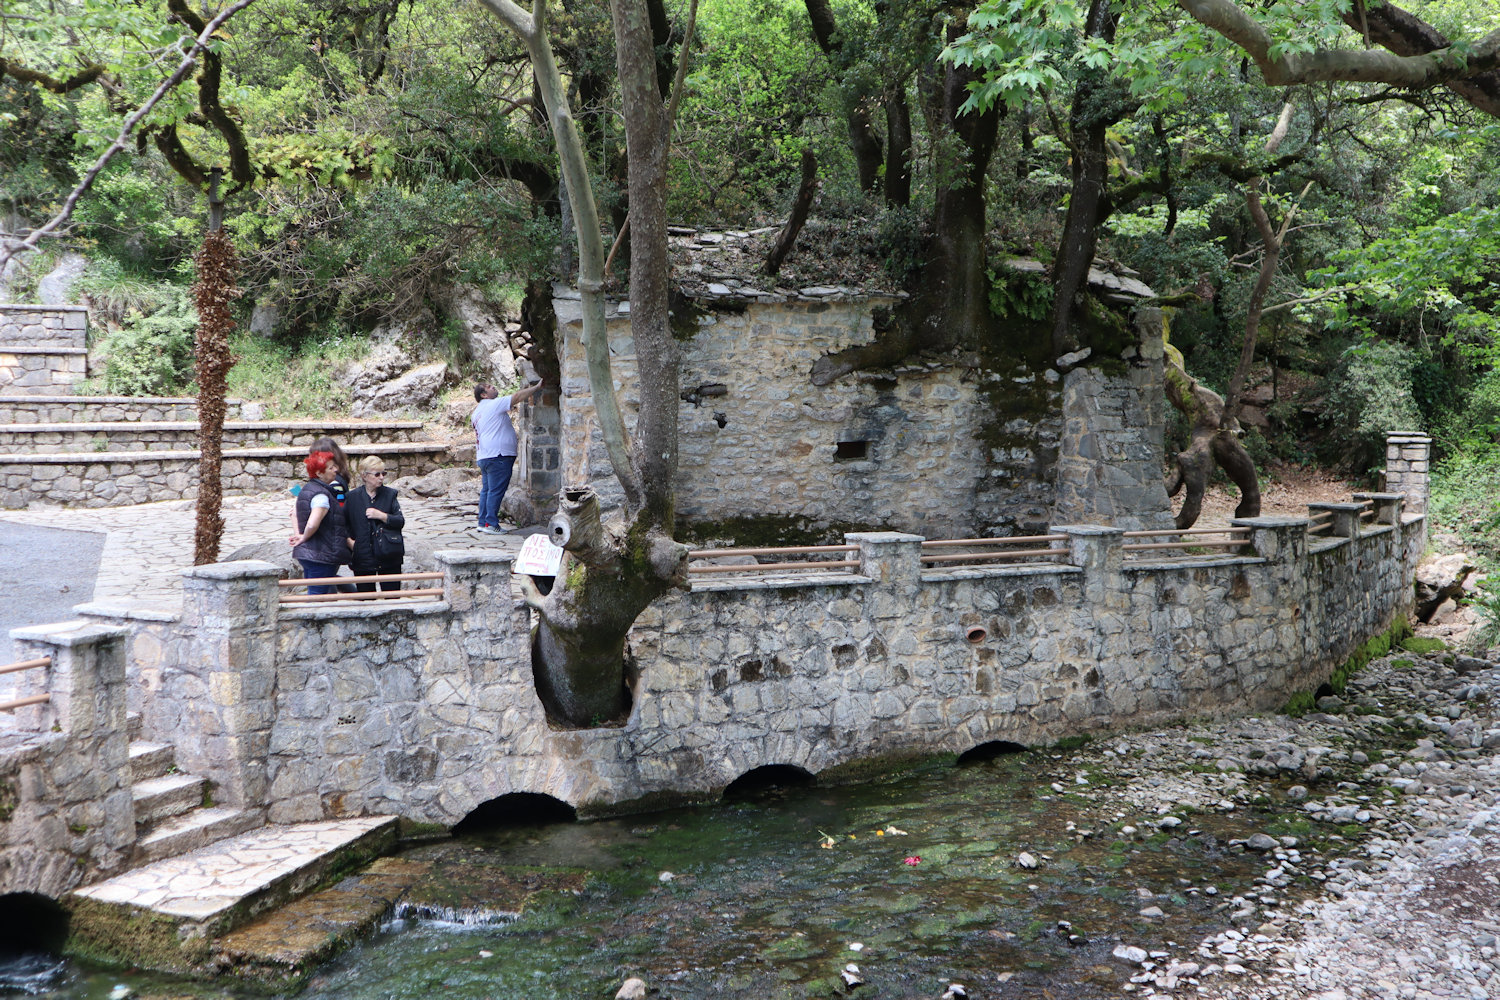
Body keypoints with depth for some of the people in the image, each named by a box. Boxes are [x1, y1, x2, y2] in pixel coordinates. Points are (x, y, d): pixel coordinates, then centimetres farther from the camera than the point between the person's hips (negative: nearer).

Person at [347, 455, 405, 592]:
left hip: (389, 559, 0)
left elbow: (400, 521, -2)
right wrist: (350, 541, -6)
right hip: (363, 558, 0)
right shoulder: (352, 497, 2)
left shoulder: (389, 494, 3)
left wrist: (381, 515, -15)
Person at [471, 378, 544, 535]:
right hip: (497, 454, -10)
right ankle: (491, 524, -8)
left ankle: (483, 523, 12)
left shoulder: (477, 411, 20)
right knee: (496, 490, -7)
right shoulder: (494, 404, -8)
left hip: (484, 456, 10)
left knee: (486, 490, 11)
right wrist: (537, 387, -4)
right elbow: (517, 397, -9)